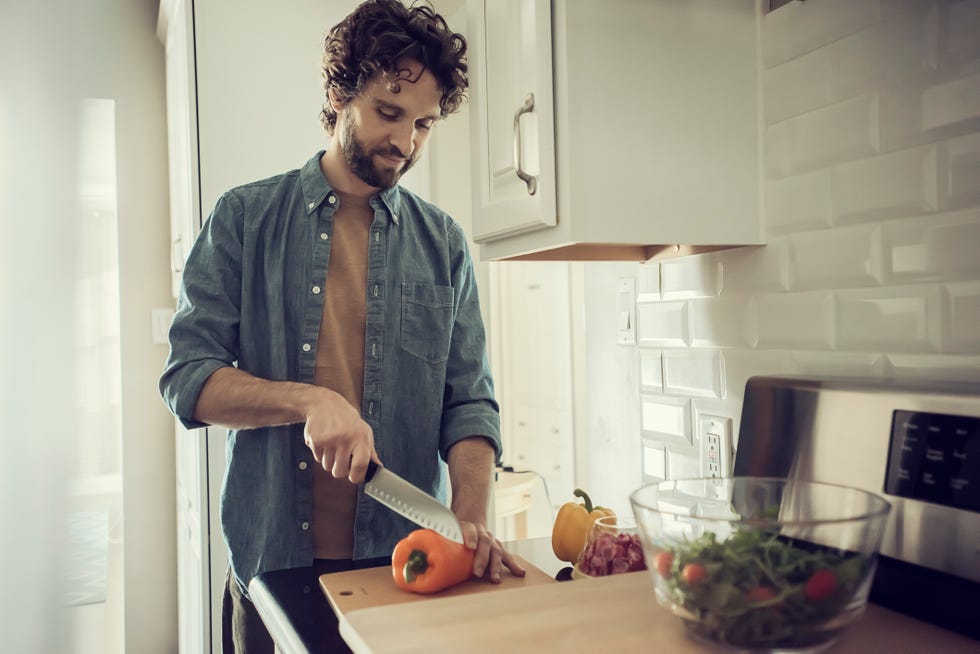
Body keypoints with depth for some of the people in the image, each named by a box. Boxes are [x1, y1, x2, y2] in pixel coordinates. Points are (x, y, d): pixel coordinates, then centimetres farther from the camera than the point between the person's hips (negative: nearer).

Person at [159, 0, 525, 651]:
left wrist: (472, 520, -18)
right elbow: (187, 377, -6)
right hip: (272, 562, -1)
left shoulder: (443, 242, 2)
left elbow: (469, 402, -2)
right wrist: (307, 399, -22)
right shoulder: (244, 218, -1)